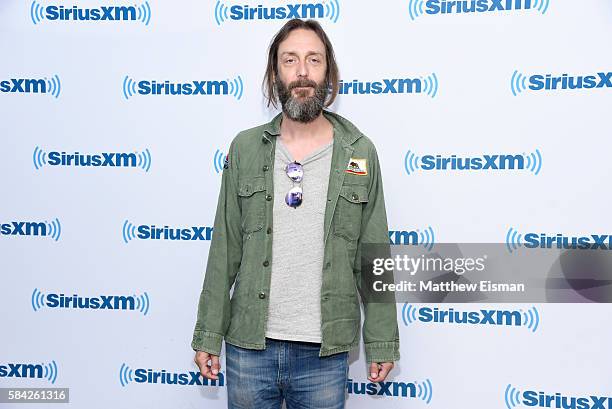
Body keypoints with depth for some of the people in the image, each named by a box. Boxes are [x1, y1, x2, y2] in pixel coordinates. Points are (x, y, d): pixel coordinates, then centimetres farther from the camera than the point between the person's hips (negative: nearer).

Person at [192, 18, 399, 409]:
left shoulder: (360, 153, -1)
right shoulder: (245, 149, 1)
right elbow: (224, 252, 3)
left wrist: (382, 343, 0)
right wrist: (208, 335, 2)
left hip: (325, 353, -1)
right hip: (248, 347, 1)